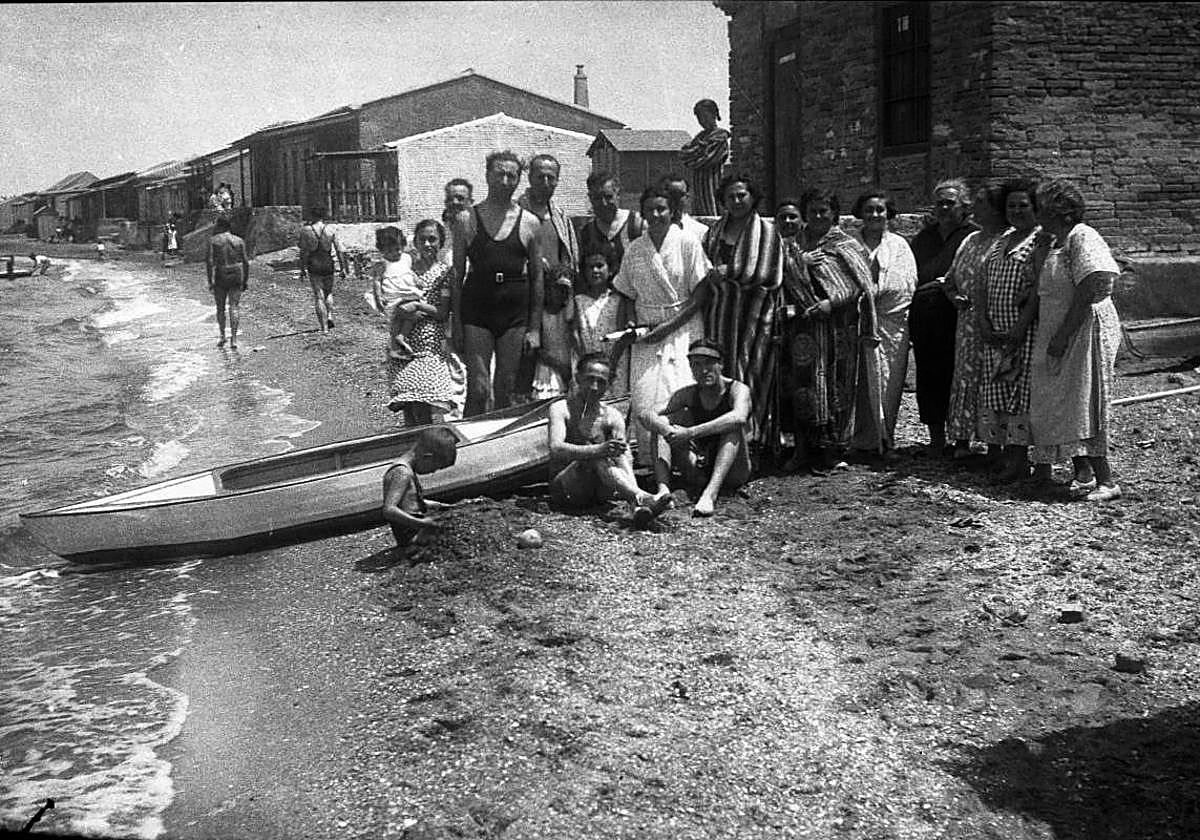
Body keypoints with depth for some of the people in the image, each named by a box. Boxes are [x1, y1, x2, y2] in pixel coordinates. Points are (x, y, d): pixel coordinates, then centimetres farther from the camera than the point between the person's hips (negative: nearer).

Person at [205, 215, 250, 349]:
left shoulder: (213, 241, -1)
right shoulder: (239, 241, 4)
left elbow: (209, 261, -8)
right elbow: (245, 262, 2)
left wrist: (210, 281, -5)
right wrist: (246, 280, 9)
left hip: (220, 277, -1)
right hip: (236, 277, 1)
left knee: (220, 308, 16)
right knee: (233, 308, -1)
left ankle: (222, 335, 18)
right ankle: (234, 339, -12)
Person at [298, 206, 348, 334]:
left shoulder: (305, 231, -3)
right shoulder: (331, 230, -1)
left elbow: (303, 252, -4)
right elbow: (339, 250, -2)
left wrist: (302, 269, 1)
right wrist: (343, 267, 3)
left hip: (313, 266, -1)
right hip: (328, 265, 1)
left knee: (318, 296, 3)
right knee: (329, 292, 24)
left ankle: (324, 327, 0)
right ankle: (329, 316, 6)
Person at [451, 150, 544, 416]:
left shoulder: (530, 223, 5)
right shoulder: (466, 220, 2)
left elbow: (537, 278, 7)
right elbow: (457, 274, 4)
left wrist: (534, 327, 3)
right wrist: (456, 324, -1)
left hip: (515, 316, 1)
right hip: (476, 314, -1)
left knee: (506, 391, 7)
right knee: (478, 389, -6)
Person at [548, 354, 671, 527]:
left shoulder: (612, 417, 6)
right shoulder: (561, 409, -4)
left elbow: (627, 457, -6)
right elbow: (556, 449, -22)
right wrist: (598, 450, -37)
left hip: (599, 491, 3)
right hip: (564, 489, -3)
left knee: (620, 453, -22)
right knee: (596, 456, -30)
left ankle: (636, 505, -48)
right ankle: (643, 498, -52)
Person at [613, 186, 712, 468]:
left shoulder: (687, 244, -3)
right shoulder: (634, 249, 8)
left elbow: (701, 294, -4)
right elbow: (627, 295, 16)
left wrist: (669, 325, -10)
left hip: (682, 328, -3)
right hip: (646, 331, 3)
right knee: (643, 397, -9)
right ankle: (648, 459, 0)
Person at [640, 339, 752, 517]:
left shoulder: (738, 390, -8)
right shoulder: (688, 394, 4)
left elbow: (739, 418, -33)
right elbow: (645, 415, -8)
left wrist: (690, 433, -39)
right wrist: (669, 430, -31)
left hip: (732, 473, -3)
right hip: (698, 474, 4)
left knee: (733, 426, -28)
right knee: (660, 423, -9)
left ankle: (711, 493, -46)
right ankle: (663, 489, -32)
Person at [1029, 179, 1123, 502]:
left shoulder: (1083, 238, -13)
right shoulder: (1056, 243, 17)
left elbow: (1088, 294, -21)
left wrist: (1062, 336, -21)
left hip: (1084, 330, -9)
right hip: (1057, 336, 9)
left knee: (1080, 405, -12)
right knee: (1060, 405, 9)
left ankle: (1106, 480, -9)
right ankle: (1083, 474, 16)